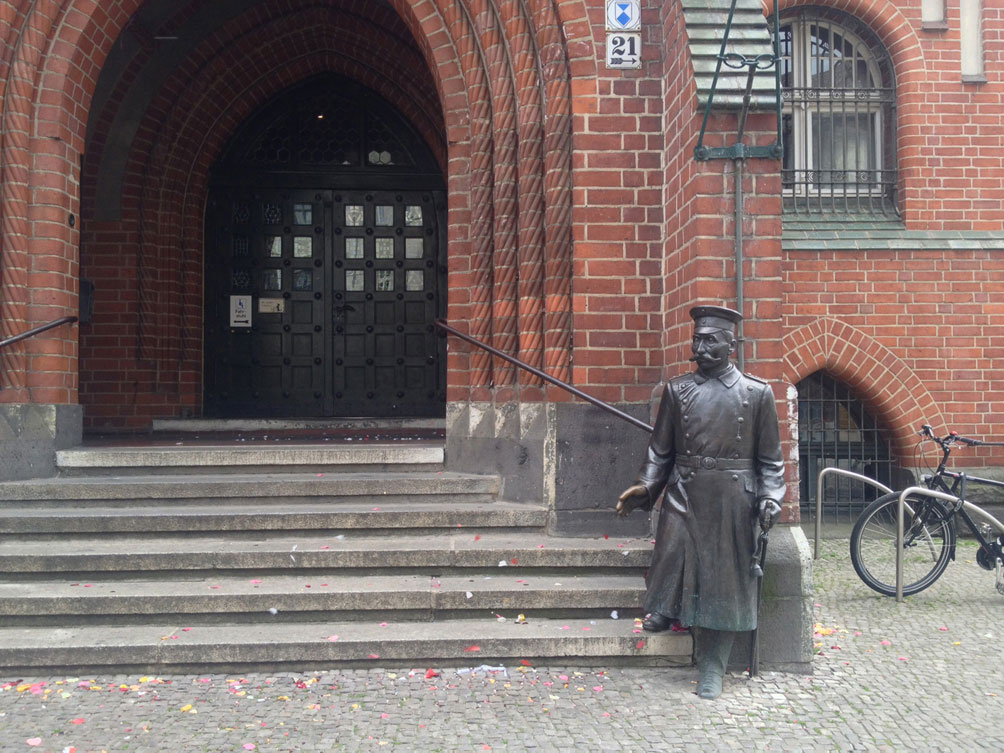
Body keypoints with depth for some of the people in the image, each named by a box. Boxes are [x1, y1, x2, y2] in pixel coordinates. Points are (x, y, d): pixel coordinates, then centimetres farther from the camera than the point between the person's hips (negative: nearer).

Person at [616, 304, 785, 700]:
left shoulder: (757, 393, 3)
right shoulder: (676, 390, 8)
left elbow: (770, 459, 5)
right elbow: (661, 450, 8)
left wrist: (770, 498, -8)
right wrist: (645, 486, -6)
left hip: (733, 501, -1)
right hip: (684, 495, 1)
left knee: (724, 581, 2)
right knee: (673, 550, -20)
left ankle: (712, 669, 14)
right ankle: (666, 609, 13)